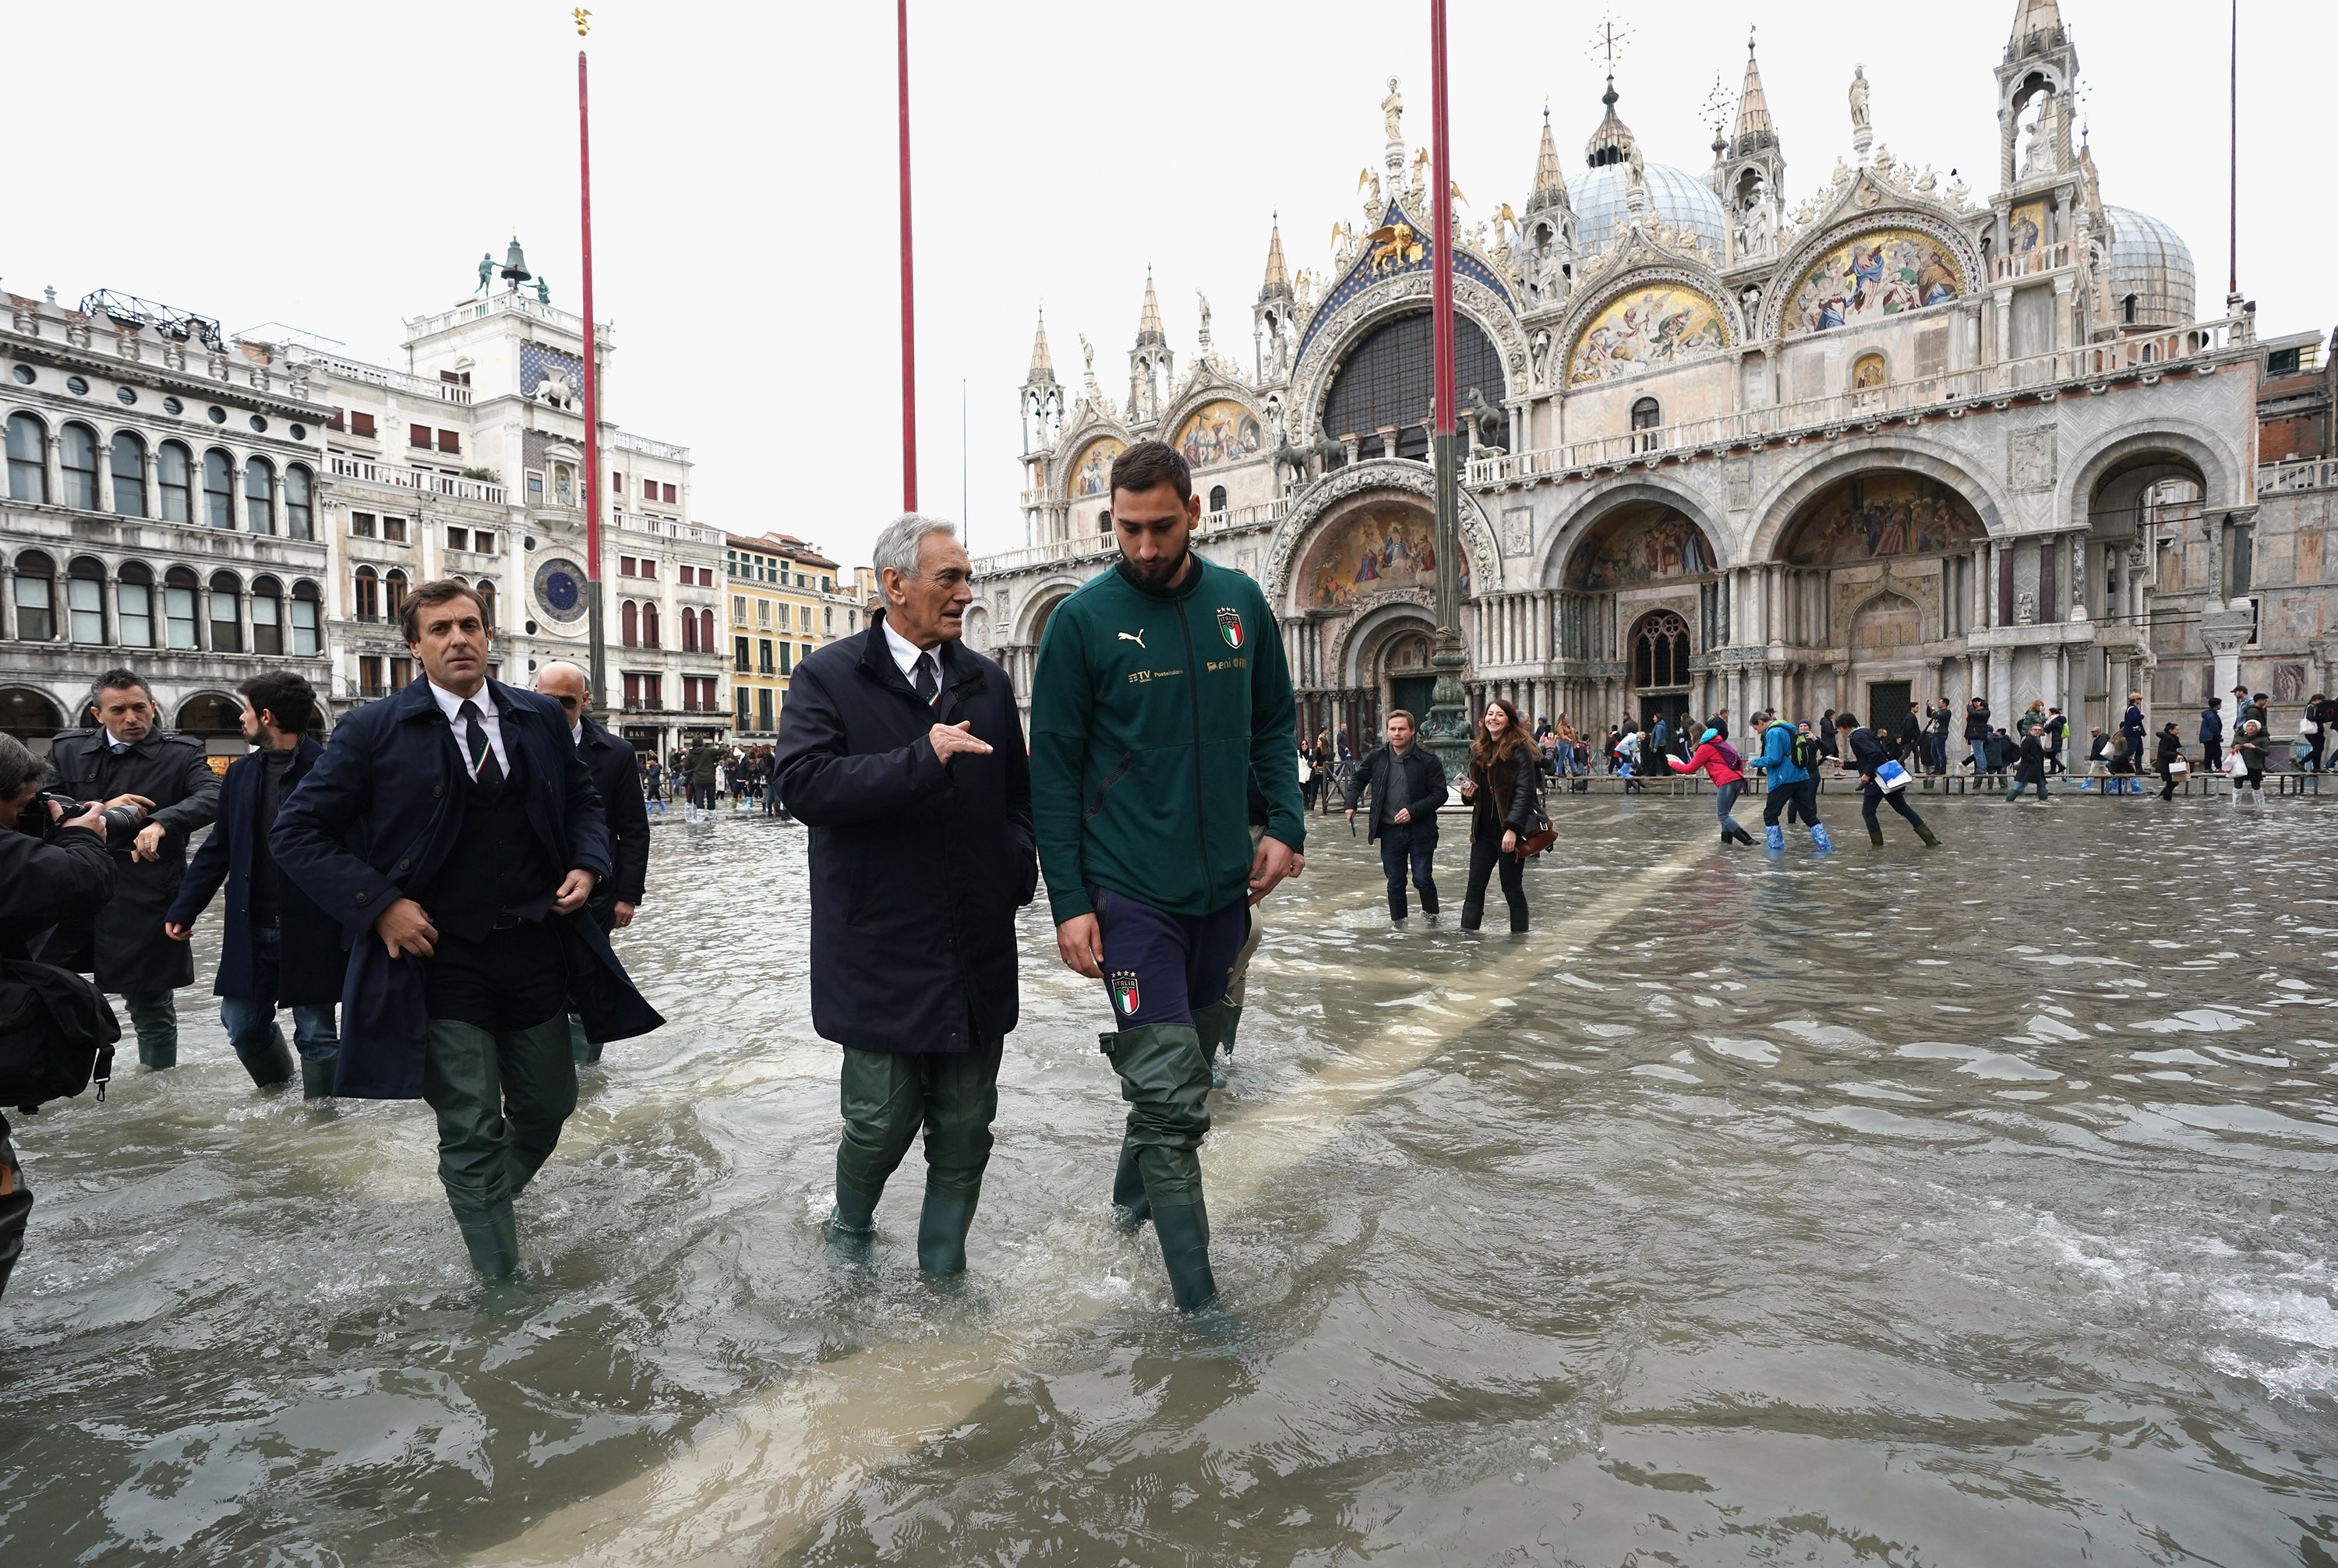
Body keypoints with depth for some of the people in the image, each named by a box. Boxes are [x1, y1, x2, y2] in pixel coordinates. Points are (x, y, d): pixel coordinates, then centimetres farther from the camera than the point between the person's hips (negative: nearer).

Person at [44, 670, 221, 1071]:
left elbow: (213, 796, -18)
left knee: (152, 1008, 8)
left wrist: (162, 823, -34)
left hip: (146, 902, -3)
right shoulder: (67, 750, 10)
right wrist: (100, 811, -11)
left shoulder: (181, 754, -1)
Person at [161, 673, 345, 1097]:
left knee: (316, 1035, 2)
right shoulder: (241, 773, 9)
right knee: (242, 1025, 14)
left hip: (311, 931, -6)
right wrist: (183, 910, 11)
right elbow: (217, 850, 15)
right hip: (251, 929, 6)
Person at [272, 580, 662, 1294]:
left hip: (537, 949, 4)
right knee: (472, 1133, 3)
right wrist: (379, 904, -14)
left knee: (548, 1105, 16)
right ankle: (503, 1288, 19)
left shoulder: (541, 718, 5)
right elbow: (298, 832, -4)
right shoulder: (373, 730, -6)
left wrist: (587, 864, -1)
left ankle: (487, 1204, 47)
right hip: (440, 961, -4)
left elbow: (584, 799, 17)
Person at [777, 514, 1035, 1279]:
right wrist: (922, 759, -25)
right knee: (882, 1121, 6)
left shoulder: (988, 682, 10)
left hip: (977, 950, 4)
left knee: (965, 1129, 11)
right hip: (881, 950, -4)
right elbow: (800, 782, -19)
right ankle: (851, 1226, 39)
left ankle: (943, 1270, 32)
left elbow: (1018, 795, 18)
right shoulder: (829, 676, -4)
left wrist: (1018, 870, 1)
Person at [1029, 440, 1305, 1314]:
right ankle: (1198, 1303, 6)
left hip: (1225, 885, 5)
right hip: (1130, 891, -4)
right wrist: (1069, 902, -10)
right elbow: (1053, 771, -5)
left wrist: (1285, 825, -2)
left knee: (1189, 1066, 19)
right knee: (1170, 1093, -5)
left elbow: (1273, 725, 14)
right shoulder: (1083, 619, -6)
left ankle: (1135, 1192, 44)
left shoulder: (1240, 602, 5)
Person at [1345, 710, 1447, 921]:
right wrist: (1351, 804, 6)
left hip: (1420, 830, -3)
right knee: (1395, 884, 9)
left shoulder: (1427, 759, -9)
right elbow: (1358, 780, 19)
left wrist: (1413, 811, -20)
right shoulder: (1377, 756, 2)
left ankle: (1432, 918, 24)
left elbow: (1440, 794, -9)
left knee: (1423, 879, 1)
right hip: (1389, 831, 3)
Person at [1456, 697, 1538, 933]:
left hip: (1510, 831, -6)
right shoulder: (1478, 750, 11)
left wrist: (1513, 829, -22)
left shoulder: (1520, 750, -9)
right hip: (1484, 831, 6)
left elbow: (1524, 792, -15)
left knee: (1512, 888, 3)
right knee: (1475, 887, 5)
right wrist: (1469, 794, -2)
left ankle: (1519, 935, 16)